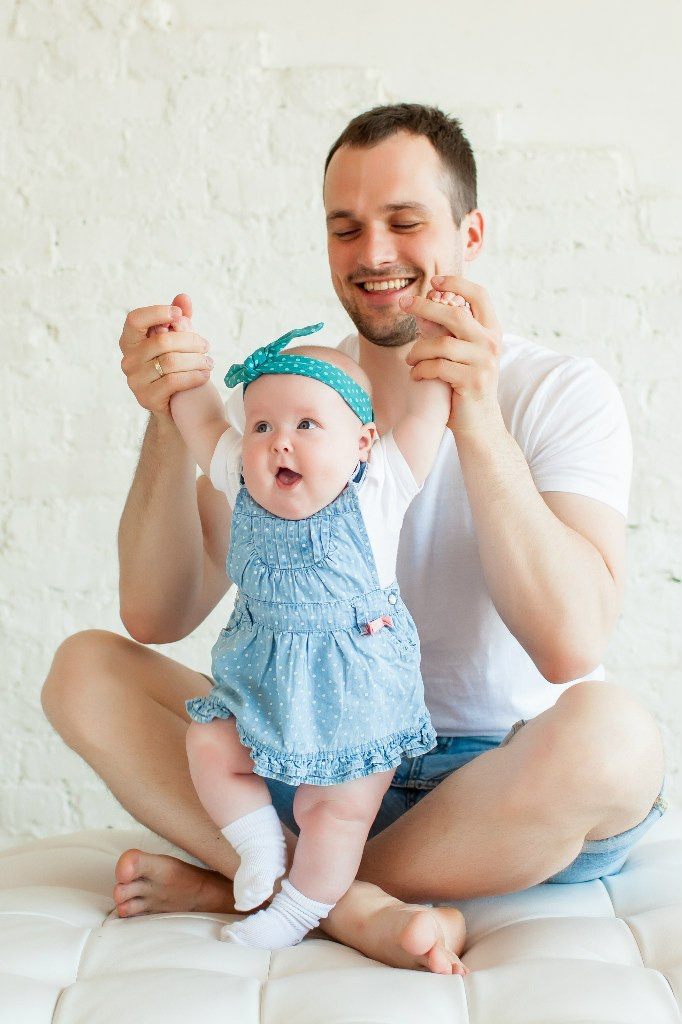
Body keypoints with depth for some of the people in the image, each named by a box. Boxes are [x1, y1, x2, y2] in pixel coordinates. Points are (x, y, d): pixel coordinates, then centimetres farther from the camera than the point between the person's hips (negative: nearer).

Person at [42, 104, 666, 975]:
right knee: (84, 669, -10)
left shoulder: (561, 394, -7)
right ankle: (359, 906, -23)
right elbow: (156, 617, -5)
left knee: (610, 729, -36)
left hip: (506, 782, -2)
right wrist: (170, 422, -19)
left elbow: (572, 646, -23)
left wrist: (480, 425, -30)